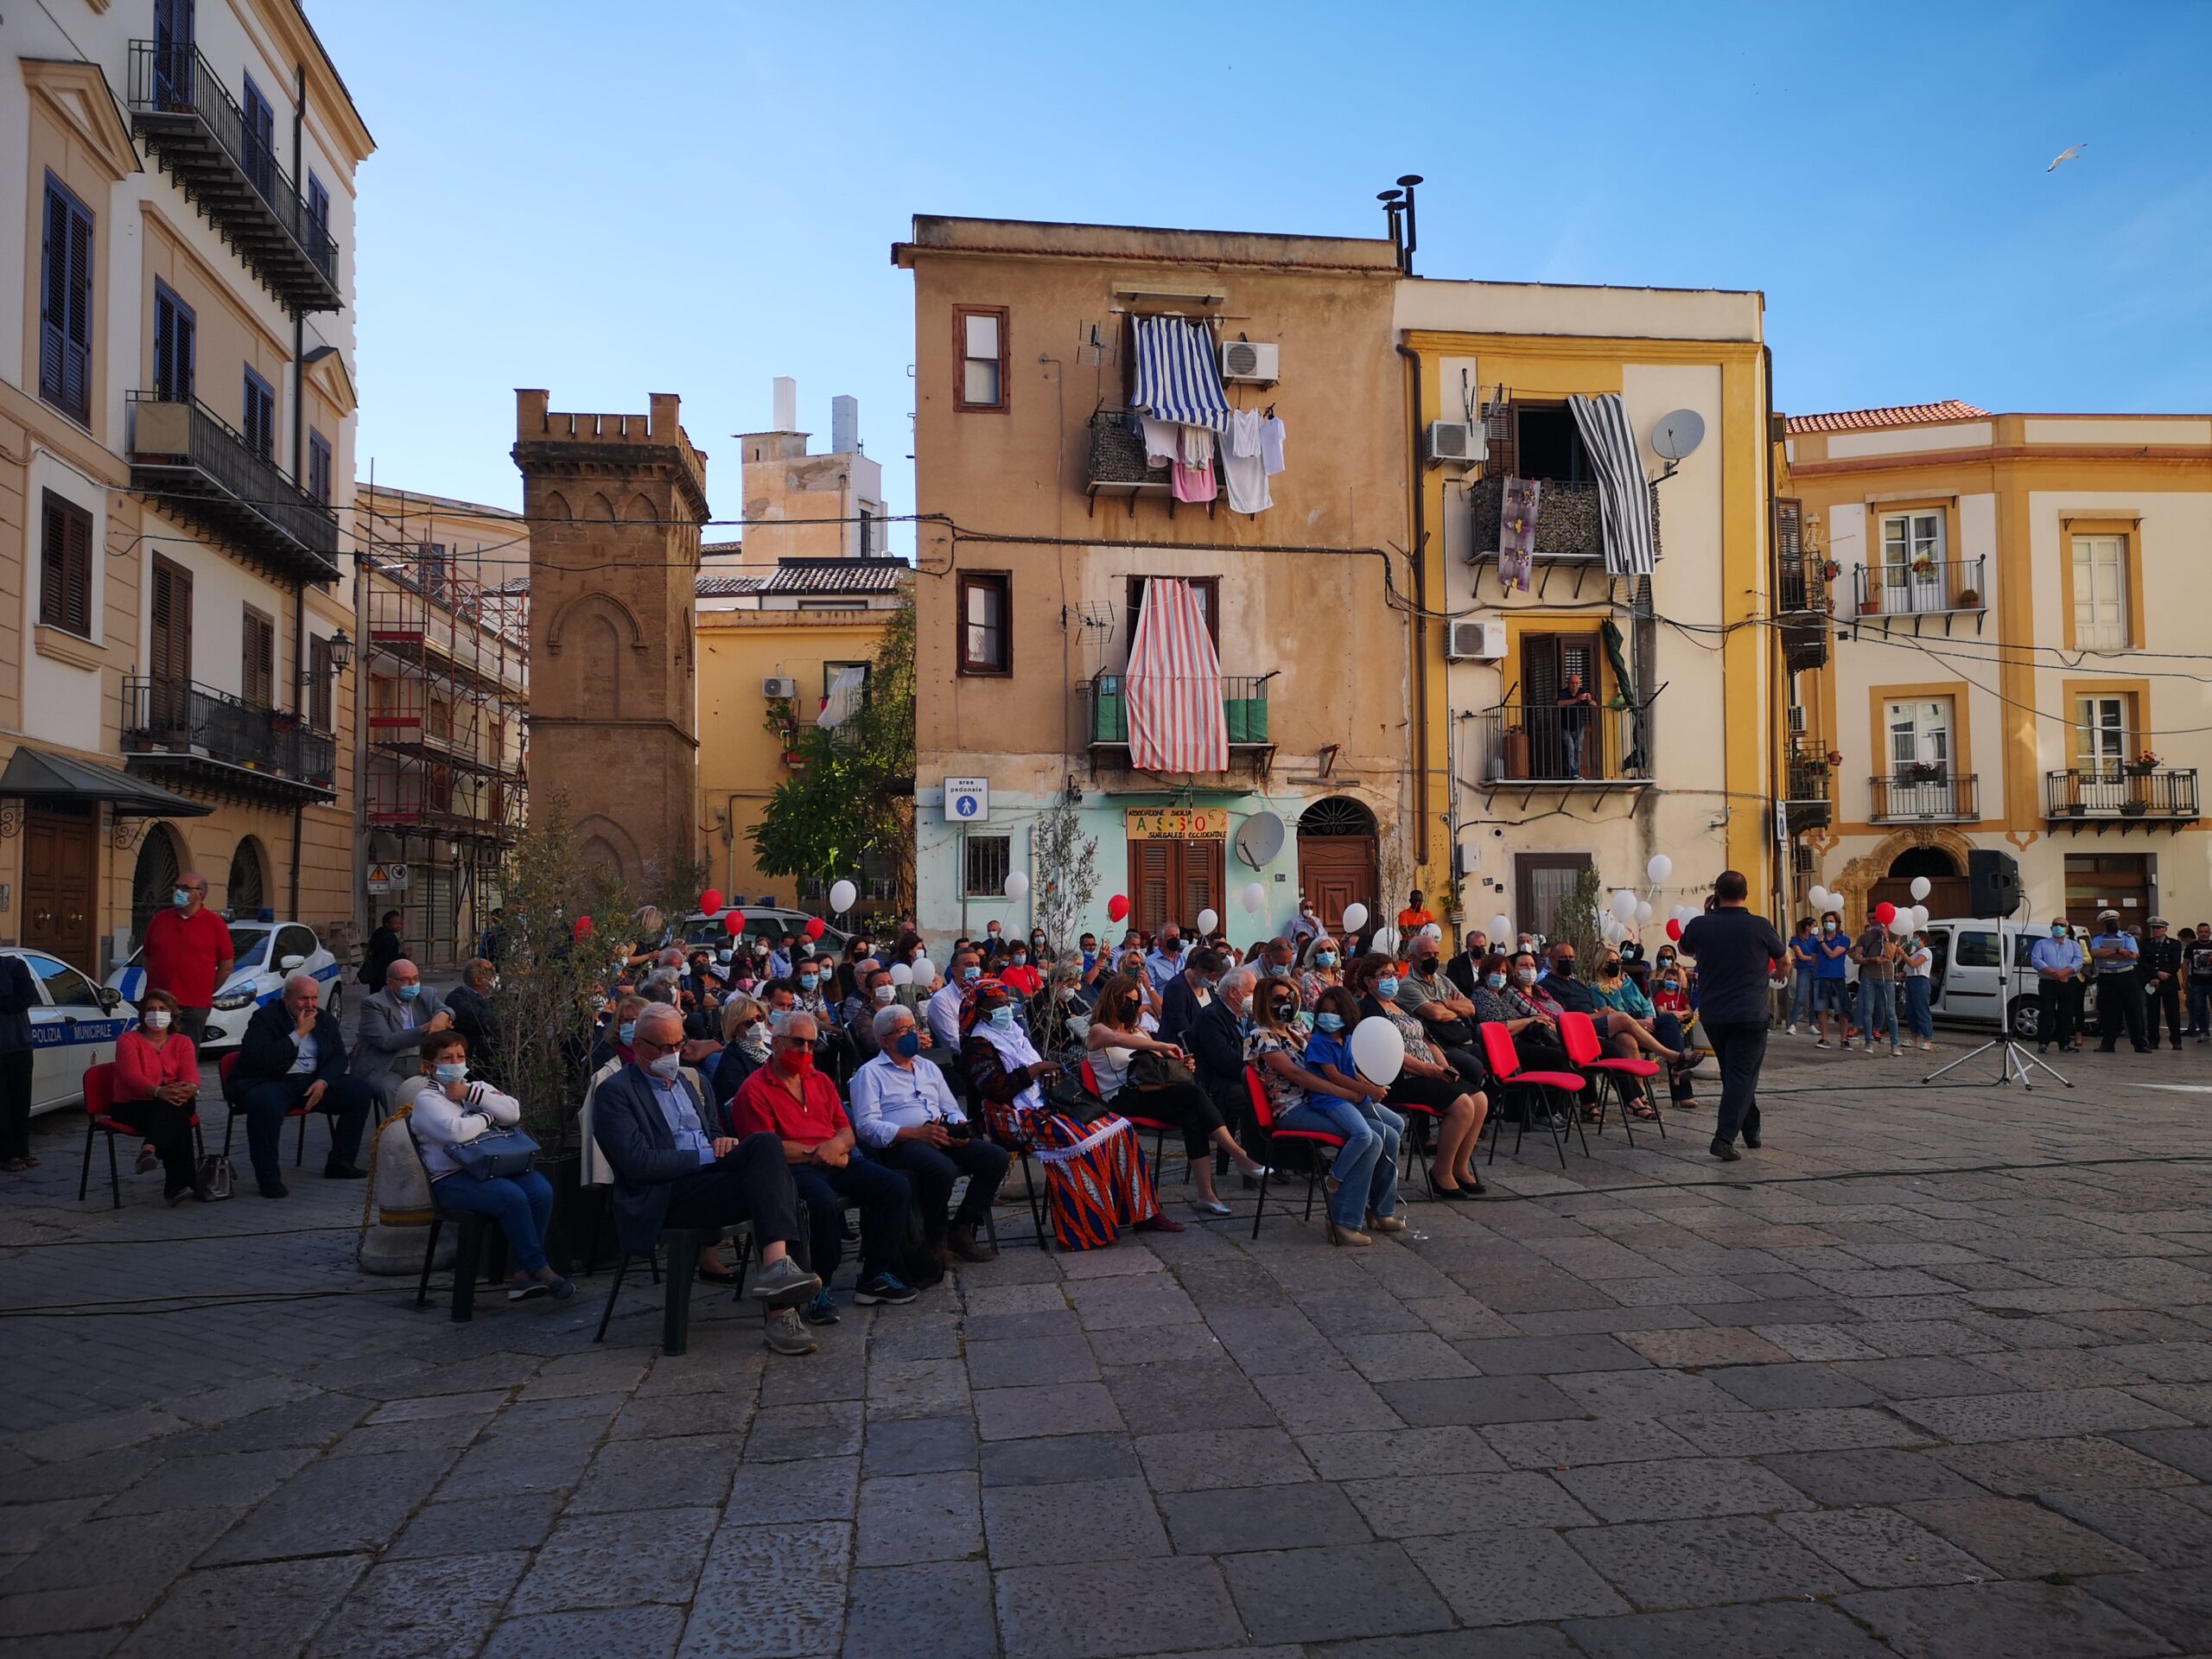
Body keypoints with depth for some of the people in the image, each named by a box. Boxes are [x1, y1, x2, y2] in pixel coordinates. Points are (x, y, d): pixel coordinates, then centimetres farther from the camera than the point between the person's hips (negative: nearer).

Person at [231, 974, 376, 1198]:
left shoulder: (326, 1021, 12)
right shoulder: (264, 1018, -7)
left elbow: (339, 1057, 11)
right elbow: (259, 1059, -21)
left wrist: (323, 1082, -10)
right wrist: (298, 1034, -18)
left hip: (313, 1082, 6)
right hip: (270, 1083, -6)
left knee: (361, 1092, -10)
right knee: (267, 1106, -40)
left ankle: (340, 1162, 1)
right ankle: (269, 1178, -23)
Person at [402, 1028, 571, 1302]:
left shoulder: (477, 1087, 20)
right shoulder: (426, 1099, 2)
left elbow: (513, 1112, 2)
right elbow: (454, 1131, -19)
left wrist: (471, 1093, -4)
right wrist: (487, 1117, -2)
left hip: (496, 1165, 6)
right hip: (453, 1179, -5)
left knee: (541, 1191, -23)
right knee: (512, 1197, -31)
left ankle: (523, 1275, -18)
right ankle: (539, 1269, -20)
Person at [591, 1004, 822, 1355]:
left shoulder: (689, 1079, 23)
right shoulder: (615, 1091, -1)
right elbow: (639, 1164, -13)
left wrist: (723, 1141, 5)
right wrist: (706, 1156, -13)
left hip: (706, 1170, 7)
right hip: (662, 1195, -7)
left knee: (766, 1143, -26)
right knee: (771, 1185, -27)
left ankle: (777, 1265, -34)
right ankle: (780, 1310, -29)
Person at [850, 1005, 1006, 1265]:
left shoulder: (928, 1068, 28)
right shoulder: (870, 1073, 6)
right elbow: (867, 1126, -7)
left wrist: (959, 1127, 1)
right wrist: (917, 1133, -18)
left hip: (945, 1138, 7)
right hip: (900, 1145, -7)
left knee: (997, 1157, -17)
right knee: (942, 1168, -37)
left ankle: (961, 1231, -7)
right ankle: (935, 1238, -13)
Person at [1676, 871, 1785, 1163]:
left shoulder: (1699, 925, -6)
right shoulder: (1760, 927, -9)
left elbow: (1685, 950, 18)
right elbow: (1783, 958, 11)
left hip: (1711, 1015, 3)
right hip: (1749, 1015, -3)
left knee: (1733, 1073, 19)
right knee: (1742, 1076, -1)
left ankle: (1751, 1132, 29)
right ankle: (1724, 1138, -14)